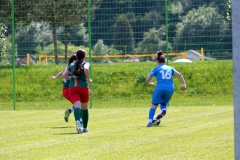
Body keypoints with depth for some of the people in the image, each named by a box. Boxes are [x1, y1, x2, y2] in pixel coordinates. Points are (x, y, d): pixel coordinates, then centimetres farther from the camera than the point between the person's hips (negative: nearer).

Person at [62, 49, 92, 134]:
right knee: (84, 108, 16)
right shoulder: (86, 63, 4)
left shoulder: (72, 65, 17)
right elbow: (86, 69, -20)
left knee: (77, 106, -14)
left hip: (72, 87, 2)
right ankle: (85, 127, 24)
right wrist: (88, 79, -8)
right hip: (83, 87, -2)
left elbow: (64, 75, 9)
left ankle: (78, 121, -44)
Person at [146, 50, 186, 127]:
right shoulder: (170, 68, 18)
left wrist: (150, 84, 30)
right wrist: (184, 84, 2)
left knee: (154, 105, 0)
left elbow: (147, 80, 9)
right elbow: (179, 74, 5)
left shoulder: (156, 69, 11)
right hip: (170, 88, 3)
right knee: (163, 103, 22)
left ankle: (150, 121, -16)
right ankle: (164, 109, -13)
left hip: (160, 88, -3)